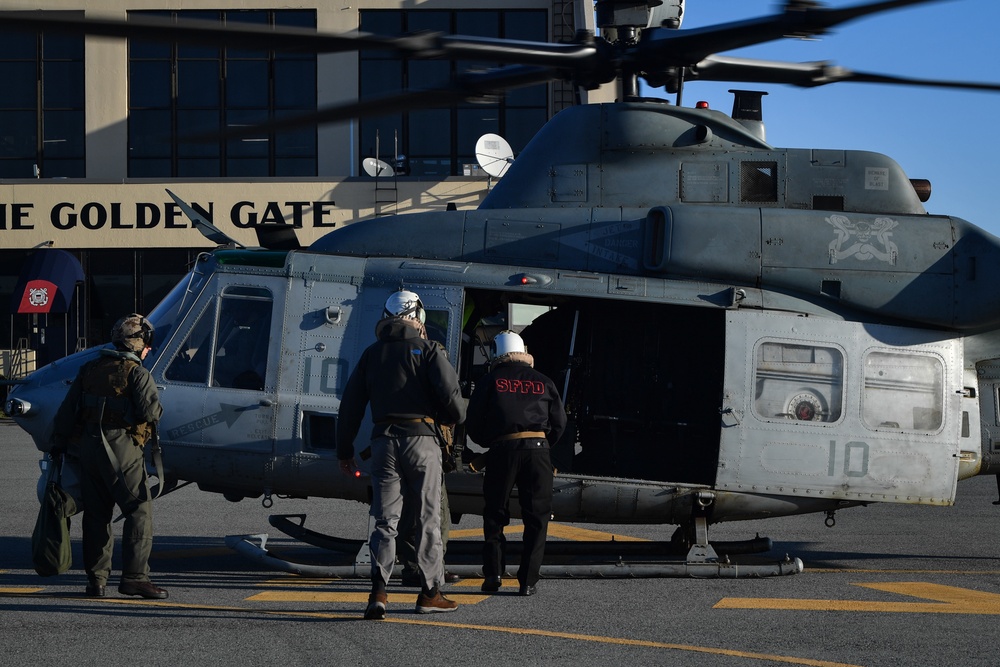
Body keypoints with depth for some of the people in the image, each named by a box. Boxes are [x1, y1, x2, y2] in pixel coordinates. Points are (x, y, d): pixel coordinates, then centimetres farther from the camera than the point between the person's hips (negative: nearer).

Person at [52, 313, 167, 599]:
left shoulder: (89, 370, 14)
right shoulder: (137, 373, -6)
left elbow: (66, 412, 14)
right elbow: (150, 411, -18)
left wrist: (60, 446, 20)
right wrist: (155, 407, 4)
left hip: (87, 447, 6)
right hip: (121, 448, -6)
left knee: (96, 514, 12)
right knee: (140, 510, -2)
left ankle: (96, 579, 12)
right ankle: (134, 575, -10)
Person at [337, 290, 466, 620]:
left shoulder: (372, 354, 12)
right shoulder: (427, 349, 0)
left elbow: (350, 404, 10)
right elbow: (449, 395, -11)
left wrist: (344, 451, 16)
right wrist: (456, 416, 12)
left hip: (384, 441, 3)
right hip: (421, 440, -3)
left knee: (385, 521, 3)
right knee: (428, 519, 7)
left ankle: (378, 590, -14)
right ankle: (430, 592, 11)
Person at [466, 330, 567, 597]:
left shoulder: (490, 381, 8)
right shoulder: (543, 382, 13)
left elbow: (473, 424, 6)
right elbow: (559, 422, 13)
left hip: (502, 451, -1)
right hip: (538, 449, 1)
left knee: (495, 515, 11)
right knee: (536, 517, 6)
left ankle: (493, 573, 2)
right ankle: (528, 580, 1)